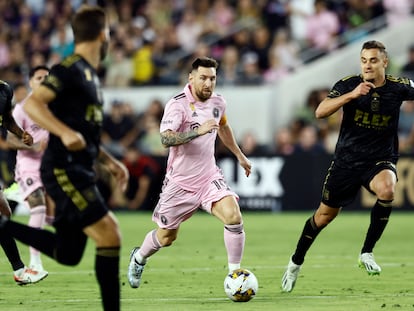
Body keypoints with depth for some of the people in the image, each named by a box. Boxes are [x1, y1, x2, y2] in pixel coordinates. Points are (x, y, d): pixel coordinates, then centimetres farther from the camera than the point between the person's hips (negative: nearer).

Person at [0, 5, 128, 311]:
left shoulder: (90, 75, 18)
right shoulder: (70, 69, -11)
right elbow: (32, 104, -23)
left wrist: (111, 162, 20)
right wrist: (66, 133, -34)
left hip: (79, 172, 10)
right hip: (64, 170, -10)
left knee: (68, 254, 12)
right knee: (109, 236, -14)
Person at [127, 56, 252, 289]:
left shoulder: (218, 102, 2)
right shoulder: (178, 105, -18)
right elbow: (166, 138, -34)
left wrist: (239, 155, 33)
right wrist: (198, 131, -45)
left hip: (209, 178, 4)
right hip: (180, 182, -4)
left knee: (234, 217, -22)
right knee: (166, 237, 11)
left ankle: (235, 273, -10)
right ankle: (139, 257, 44)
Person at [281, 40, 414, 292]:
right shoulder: (348, 84, -11)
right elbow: (320, 112, -23)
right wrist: (351, 95, -35)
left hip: (381, 160, 0)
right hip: (347, 159, 1)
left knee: (387, 189, -35)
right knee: (325, 215, 9)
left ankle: (367, 252, -19)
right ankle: (296, 262, 34)